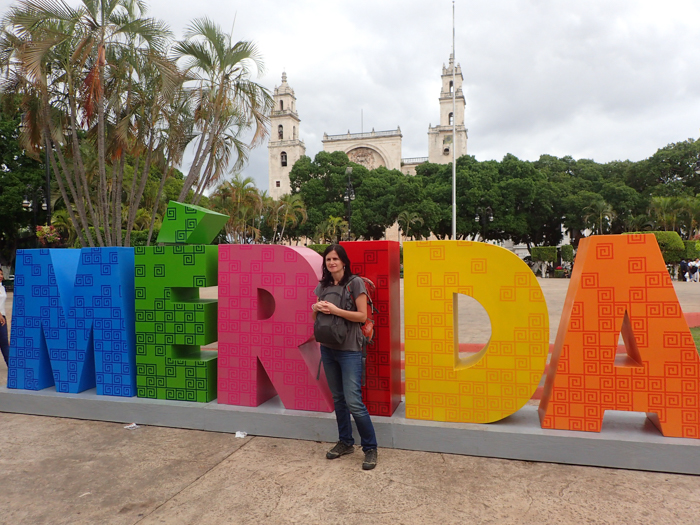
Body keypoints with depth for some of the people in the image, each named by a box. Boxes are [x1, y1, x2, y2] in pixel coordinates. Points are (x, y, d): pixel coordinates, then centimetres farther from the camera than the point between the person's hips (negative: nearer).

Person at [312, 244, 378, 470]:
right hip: (328, 348, 6)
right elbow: (316, 316, 15)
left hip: (350, 350, -6)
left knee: (353, 401, -8)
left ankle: (370, 448, 9)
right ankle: (345, 442, 29)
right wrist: (316, 308, -7)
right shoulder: (322, 286, 8)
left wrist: (335, 310, -19)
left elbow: (362, 316, -11)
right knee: (338, 398, 14)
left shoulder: (355, 283, -8)